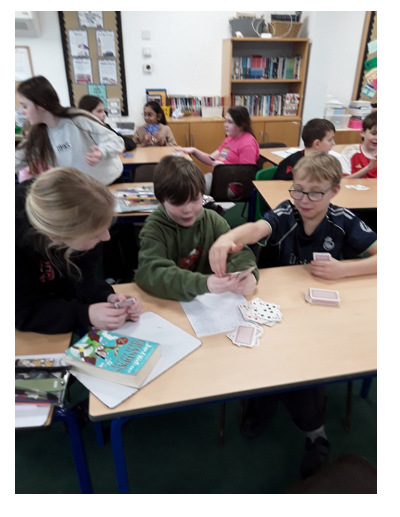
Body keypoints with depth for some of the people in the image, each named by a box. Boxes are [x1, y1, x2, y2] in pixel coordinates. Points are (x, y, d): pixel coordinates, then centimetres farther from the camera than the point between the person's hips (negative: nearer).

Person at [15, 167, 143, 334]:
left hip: (55, 302, 4)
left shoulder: (77, 224, -22)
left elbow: (79, 280, -14)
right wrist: (86, 315, -41)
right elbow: (25, 311, -31)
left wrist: (108, 296, -31)